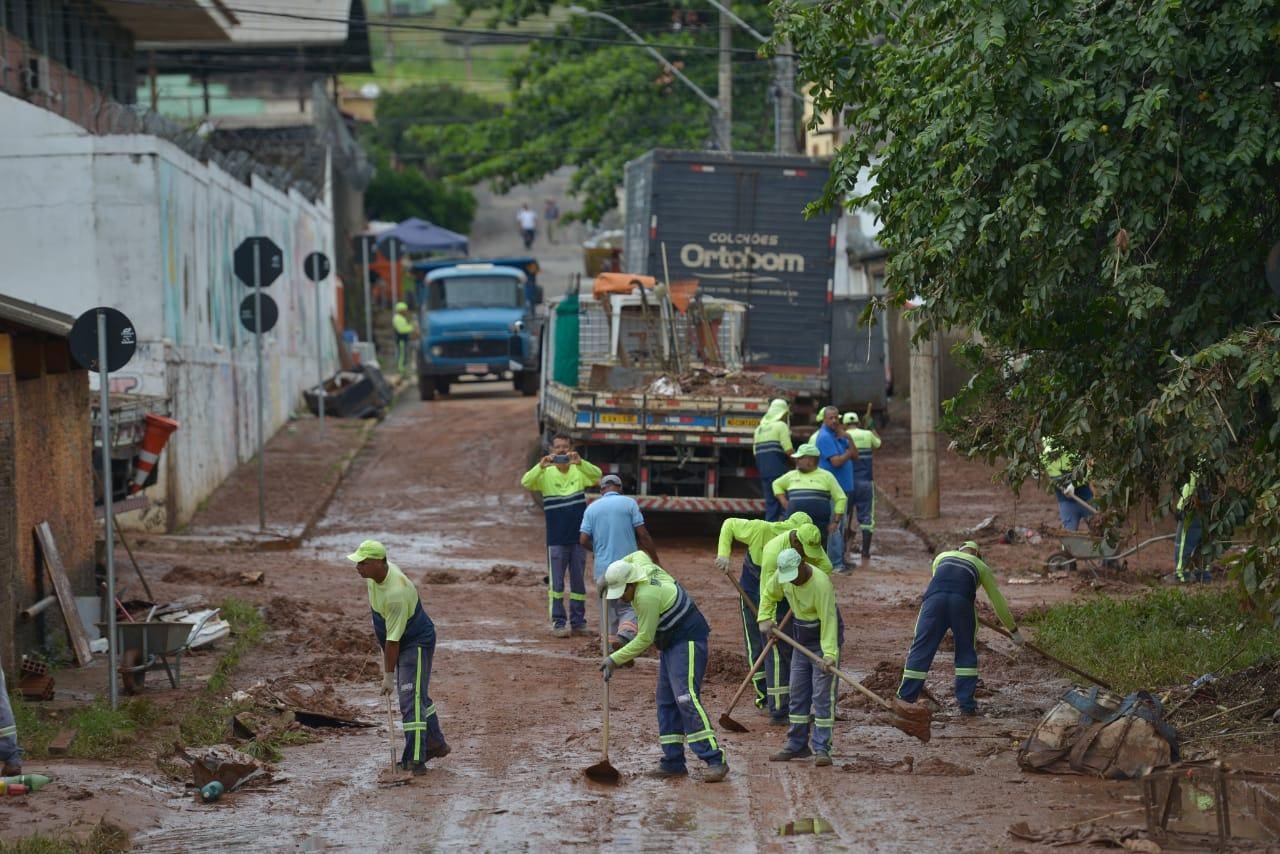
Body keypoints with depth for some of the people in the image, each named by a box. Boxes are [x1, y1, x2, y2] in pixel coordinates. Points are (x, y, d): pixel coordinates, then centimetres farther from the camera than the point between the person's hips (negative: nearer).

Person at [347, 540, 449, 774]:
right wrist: (377, 624, 23)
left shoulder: (396, 594, -36)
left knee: (410, 699, -14)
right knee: (417, 696, 20)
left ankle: (415, 761, -15)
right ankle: (436, 744, 35)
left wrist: (388, 676, -24)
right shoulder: (375, 573, -10)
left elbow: (393, 640, -30)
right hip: (402, 643, 10)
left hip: (417, 643, -10)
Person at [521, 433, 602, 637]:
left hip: (578, 536, 2)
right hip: (556, 538, -2)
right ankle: (558, 622, 3)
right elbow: (526, 483, -17)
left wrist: (580, 463, -35)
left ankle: (578, 622, 17)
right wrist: (540, 466, -36)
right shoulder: (546, 474, -2)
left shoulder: (579, 471, 1)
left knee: (578, 580, 9)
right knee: (556, 582, -1)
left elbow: (597, 475, -17)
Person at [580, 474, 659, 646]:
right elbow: (643, 534, -5)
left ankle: (613, 644, 7)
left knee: (609, 610, 11)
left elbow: (583, 540, 1)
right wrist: (655, 560, 1)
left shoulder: (592, 508, 6)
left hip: (603, 568, 2)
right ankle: (626, 632, -27)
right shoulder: (629, 503, -1)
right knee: (631, 606, 2)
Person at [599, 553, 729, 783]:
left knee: (686, 699, -20)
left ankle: (714, 760, -25)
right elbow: (638, 555, 29)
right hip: (671, 643, 11)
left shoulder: (646, 596, -25)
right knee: (666, 702, 8)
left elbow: (644, 639, -19)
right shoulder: (643, 565, 1)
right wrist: (611, 576, 24)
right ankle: (673, 762, 8)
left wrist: (615, 660, -11)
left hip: (688, 641, -11)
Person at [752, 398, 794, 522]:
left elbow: (755, 452, 16)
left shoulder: (759, 428, 16)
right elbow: (788, 450, -12)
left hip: (763, 470, 7)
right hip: (778, 470, -7)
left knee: (770, 503, 10)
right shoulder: (781, 426, -5)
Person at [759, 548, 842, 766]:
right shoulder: (781, 576, -9)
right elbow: (769, 595, 13)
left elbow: (828, 620, -32)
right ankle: (797, 745, 18)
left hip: (824, 641, -7)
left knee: (822, 695, -10)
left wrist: (829, 653, -38)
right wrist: (765, 619, 0)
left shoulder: (820, 584, -30)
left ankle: (822, 748, -9)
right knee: (797, 694, 10)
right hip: (801, 639, 7)